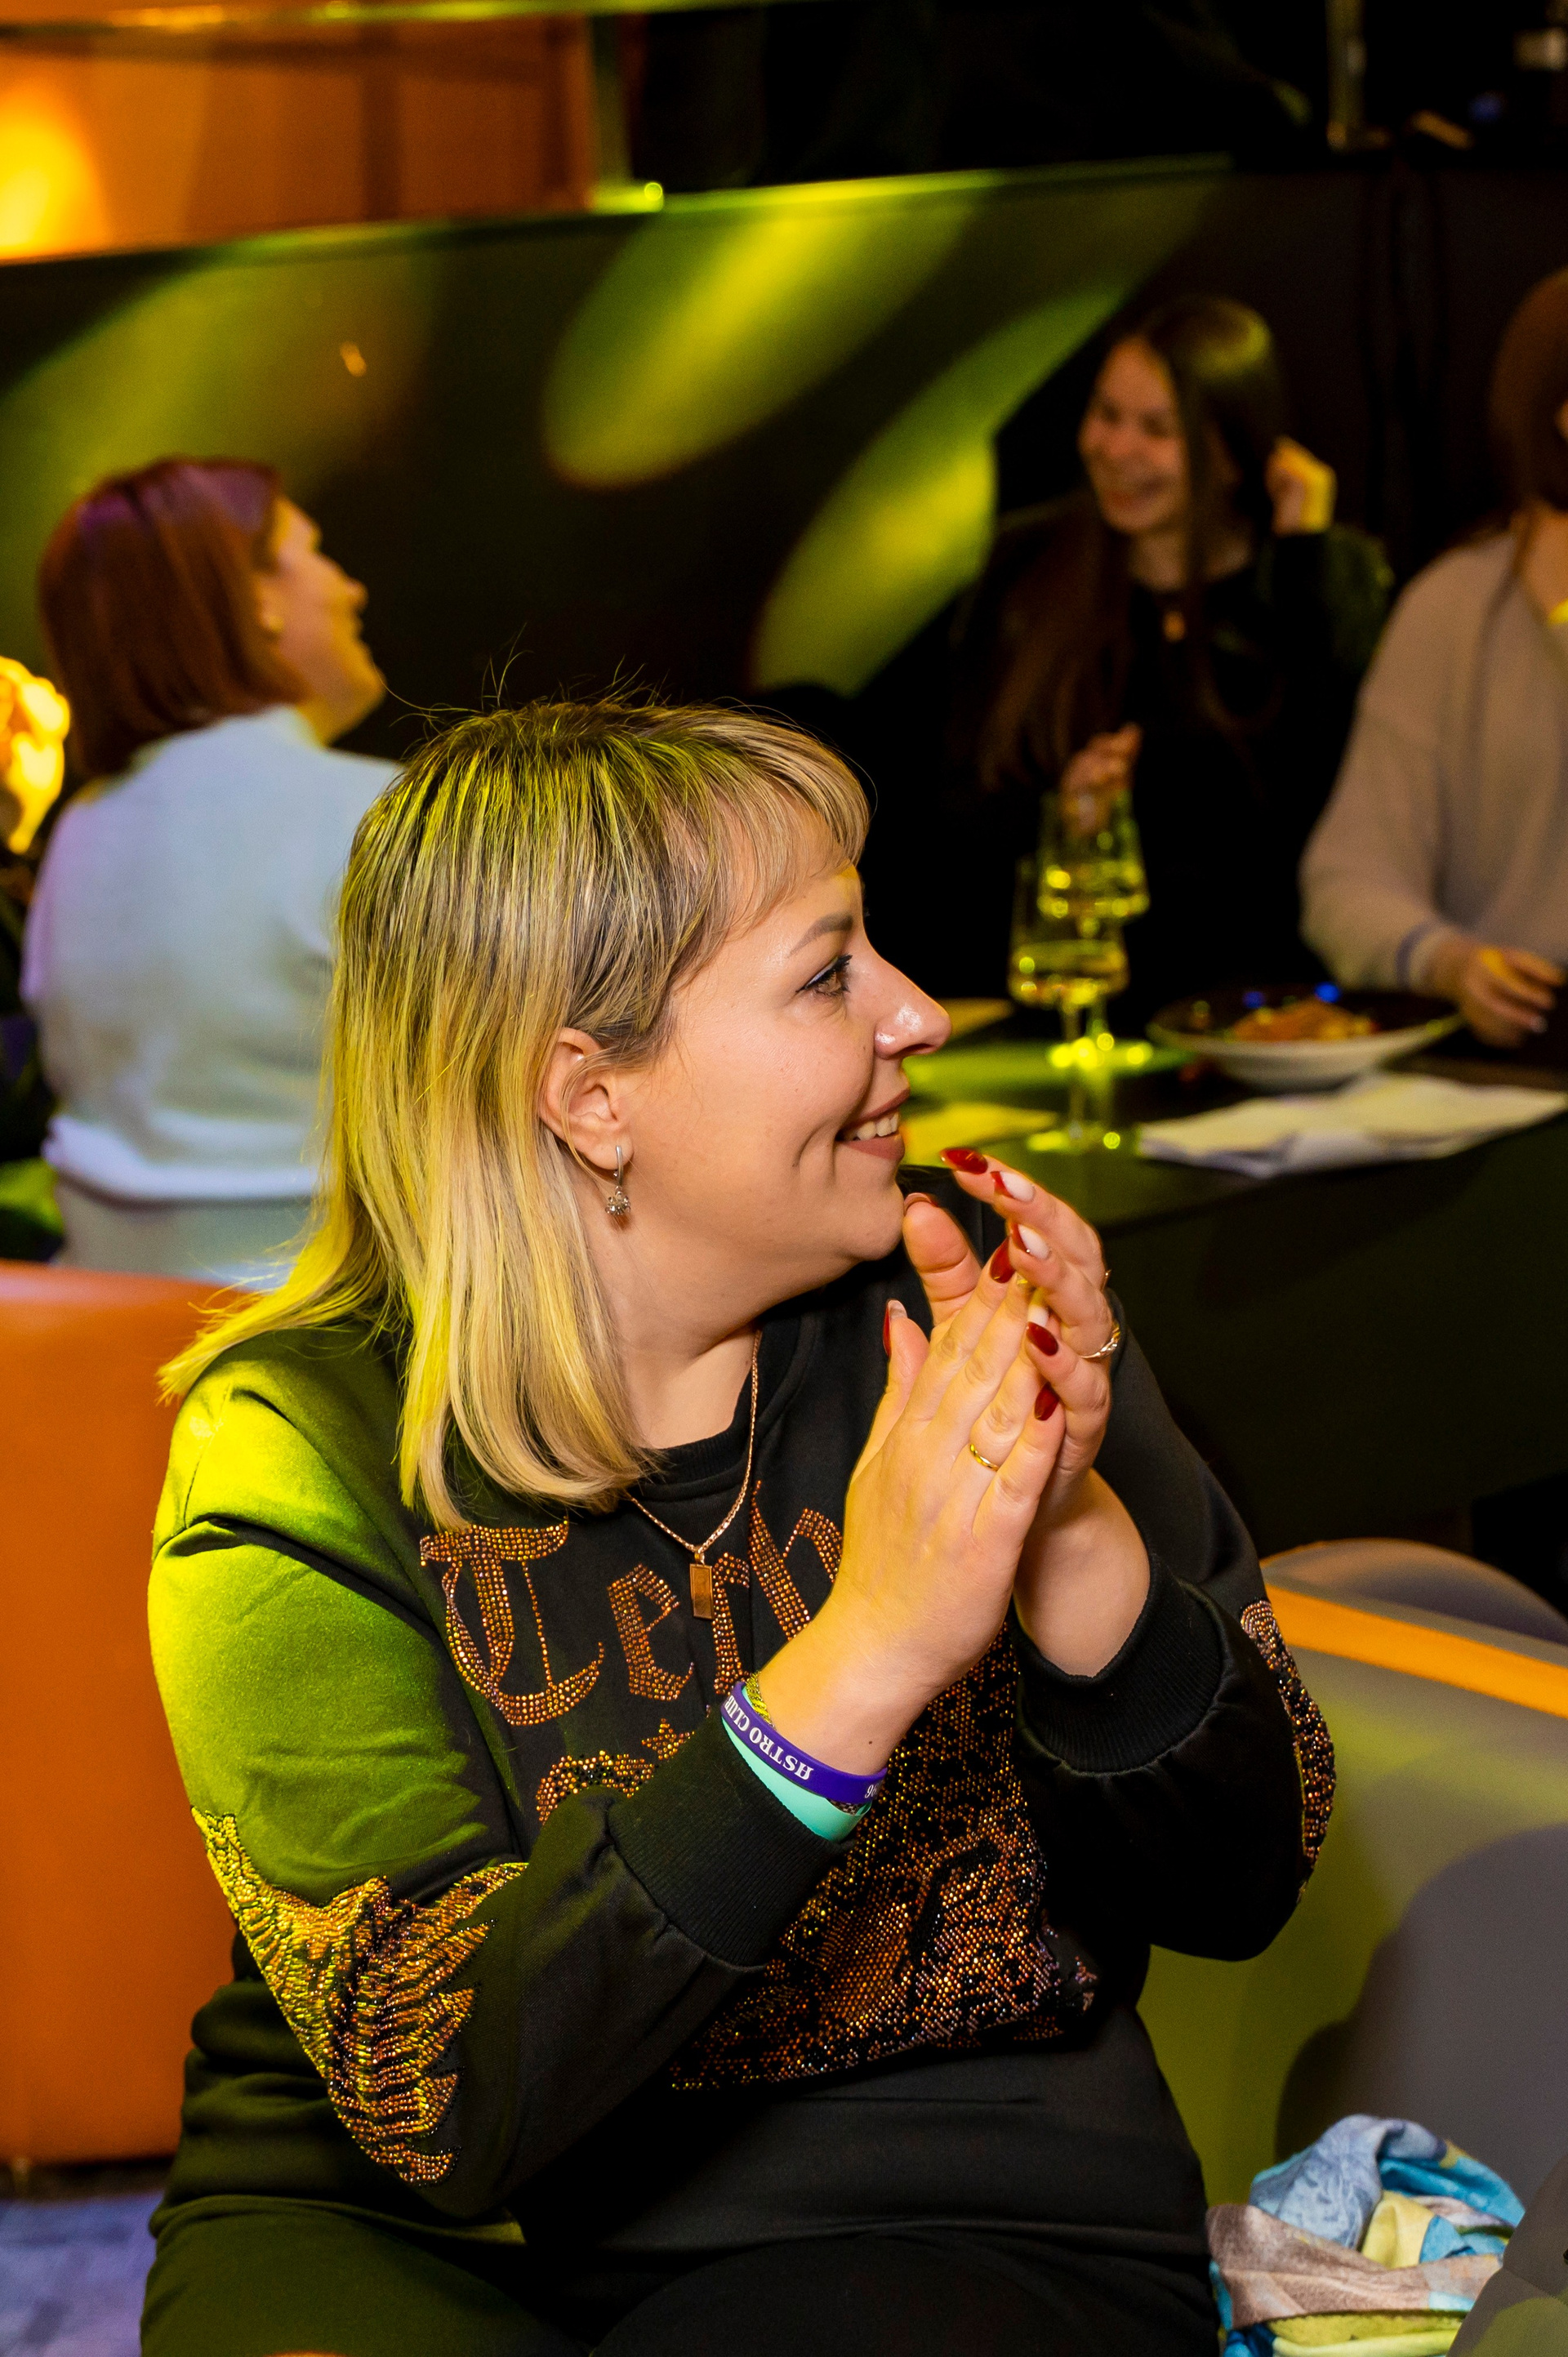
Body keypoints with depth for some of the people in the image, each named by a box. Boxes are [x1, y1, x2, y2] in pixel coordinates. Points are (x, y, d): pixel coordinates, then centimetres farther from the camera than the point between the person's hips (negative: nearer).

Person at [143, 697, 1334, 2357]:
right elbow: (437, 2097, -22)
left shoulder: (958, 1297, -4)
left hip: (953, 2218, 2)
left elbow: (1240, 1890, -3)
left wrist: (1071, 1542, -22)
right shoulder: (301, 1447, -12)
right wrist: (859, 1662, -31)